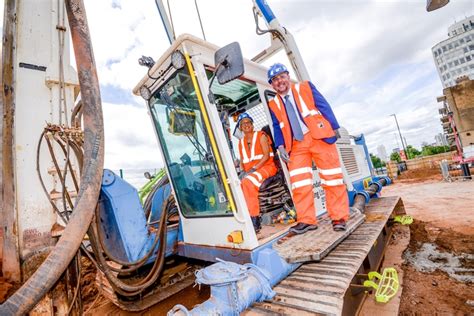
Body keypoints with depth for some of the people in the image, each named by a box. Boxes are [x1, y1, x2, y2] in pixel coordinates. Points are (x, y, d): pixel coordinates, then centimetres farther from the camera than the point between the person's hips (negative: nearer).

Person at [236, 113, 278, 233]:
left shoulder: (261, 136, 2)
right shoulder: (241, 142, 18)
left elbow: (267, 156, -9)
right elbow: (242, 160, 16)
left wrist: (253, 169, -19)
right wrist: (242, 171, -6)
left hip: (266, 167, -5)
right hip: (249, 172, 5)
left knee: (248, 182, -34)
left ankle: (254, 221, -28)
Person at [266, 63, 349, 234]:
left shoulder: (305, 87, 9)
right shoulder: (273, 104, 14)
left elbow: (324, 106, 4)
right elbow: (277, 128, 10)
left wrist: (334, 127, -5)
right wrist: (280, 146, -4)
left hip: (319, 136, -2)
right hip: (296, 144, 2)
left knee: (331, 177, 0)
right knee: (299, 181, -6)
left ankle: (339, 218, 13)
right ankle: (306, 220, 4)